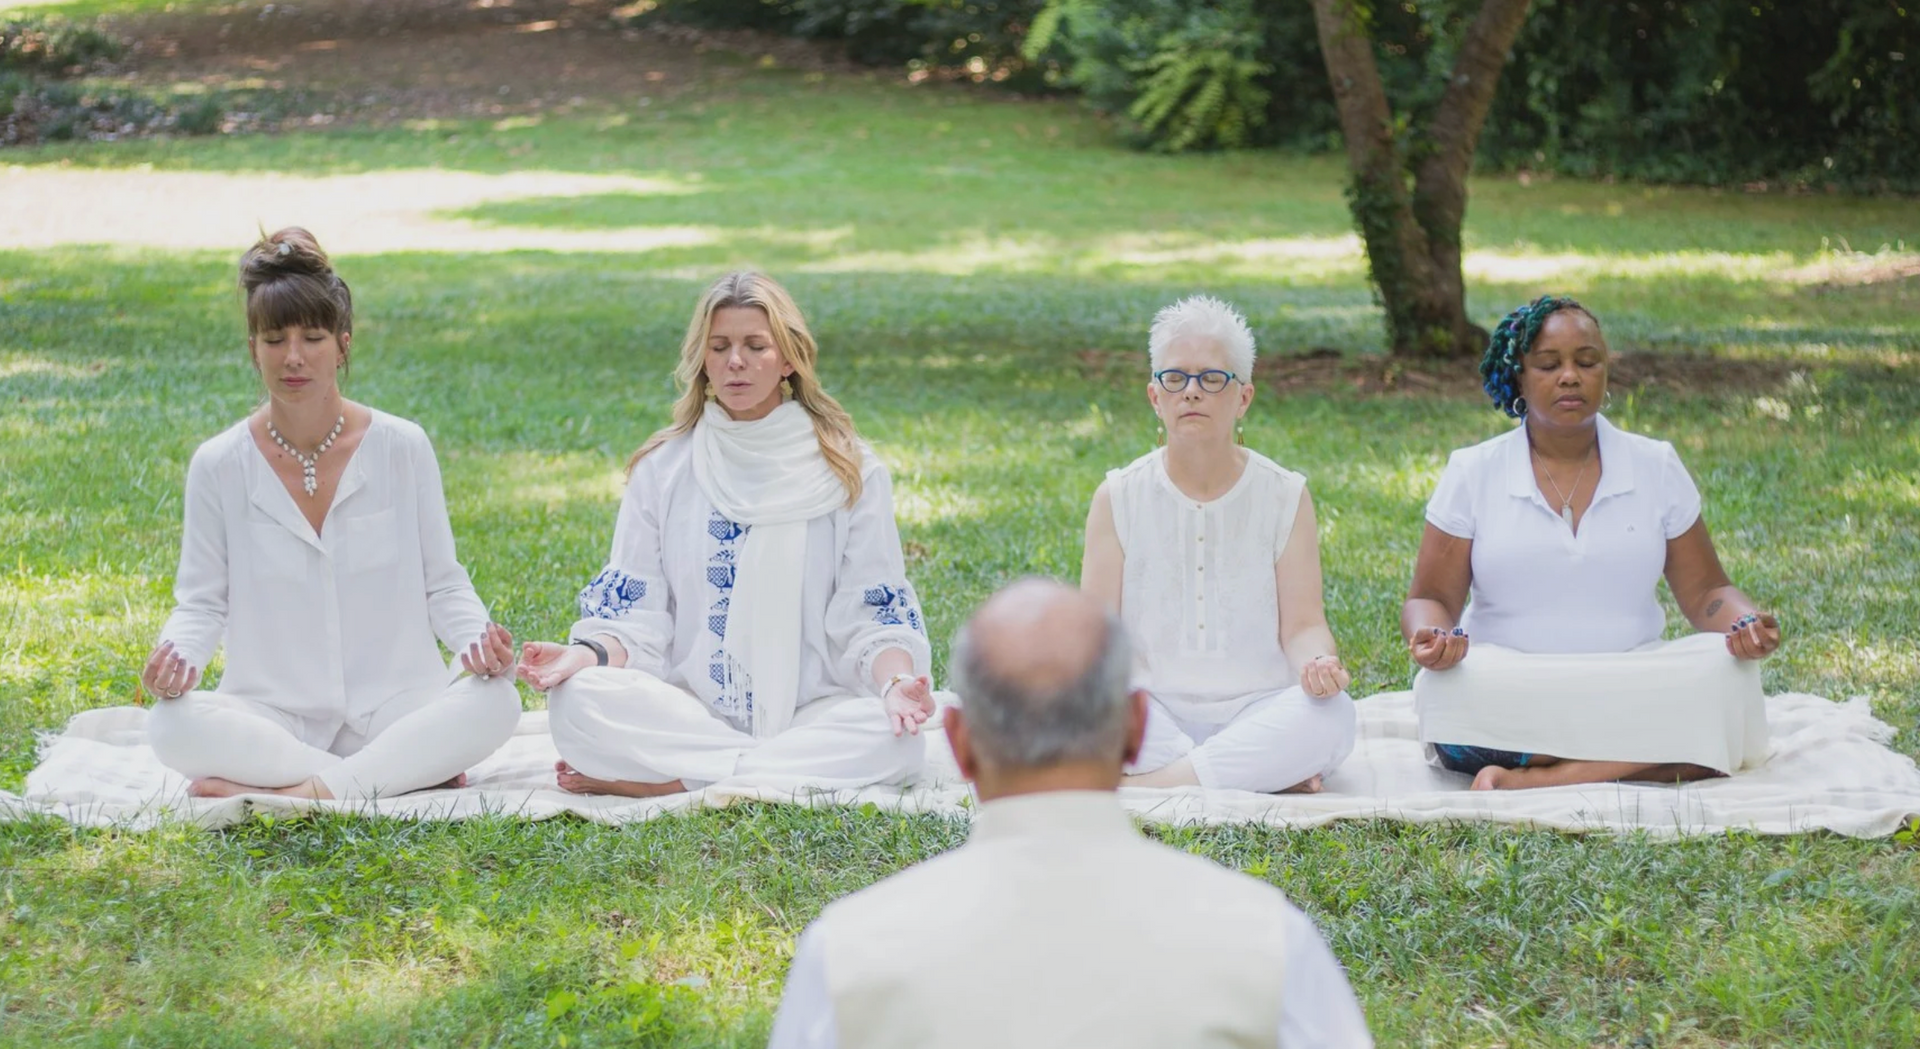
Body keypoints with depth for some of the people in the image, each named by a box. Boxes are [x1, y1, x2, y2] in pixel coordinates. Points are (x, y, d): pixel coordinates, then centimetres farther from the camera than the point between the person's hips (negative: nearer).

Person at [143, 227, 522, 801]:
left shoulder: (403, 449, 1)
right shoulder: (218, 466, 1)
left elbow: (443, 583, 7)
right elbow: (202, 600, 6)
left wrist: (477, 637, -14)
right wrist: (178, 652, -16)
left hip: (395, 705, 0)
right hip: (272, 715, 0)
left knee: (493, 701, -30)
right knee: (173, 726, -31)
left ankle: (297, 795, -29)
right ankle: (414, 770, -25)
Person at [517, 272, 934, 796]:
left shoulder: (850, 471, 6)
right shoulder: (662, 468, 9)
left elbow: (872, 614, 1)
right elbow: (635, 612, 5)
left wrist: (895, 680, -21)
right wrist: (590, 653, -18)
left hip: (812, 711, 0)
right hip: (685, 711, 0)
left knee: (895, 738, -34)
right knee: (577, 699, -29)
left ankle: (647, 781, -27)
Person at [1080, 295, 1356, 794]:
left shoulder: (1285, 497, 5)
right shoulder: (1119, 498, 5)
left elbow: (1301, 624, 1)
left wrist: (1319, 661, -24)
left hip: (1256, 711, 0)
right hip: (1151, 716, 0)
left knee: (1331, 716, -31)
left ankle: (1154, 782, -28)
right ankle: (1263, 777, -28)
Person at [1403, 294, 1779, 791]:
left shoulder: (1655, 466, 9)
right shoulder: (1473, 472, 5)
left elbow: (1705, 592, 11)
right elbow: (1431, 598, 5)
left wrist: (1746, 623, -12)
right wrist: (1430, 637, -20)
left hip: (1633, 687, 2)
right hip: (1508, 695, -2)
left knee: (1723, 671, -28)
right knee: (1448, 690, -34)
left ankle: (1531, 779, -30)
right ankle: (1636, 758, -26)